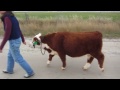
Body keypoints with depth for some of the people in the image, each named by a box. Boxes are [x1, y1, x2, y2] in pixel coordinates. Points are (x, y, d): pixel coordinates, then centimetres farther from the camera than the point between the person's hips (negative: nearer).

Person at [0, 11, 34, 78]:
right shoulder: (12, 17, 4)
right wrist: (23, 39, 22)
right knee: (10, 55, 26)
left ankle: (30, 72, 16)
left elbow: (7, 34, -25)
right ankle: (10, 70, 44)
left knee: (18, 58, 6)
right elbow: (18, 29, 12)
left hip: (13, 41, -9)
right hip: (17, 39, 9)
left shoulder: (7, 18, -23)